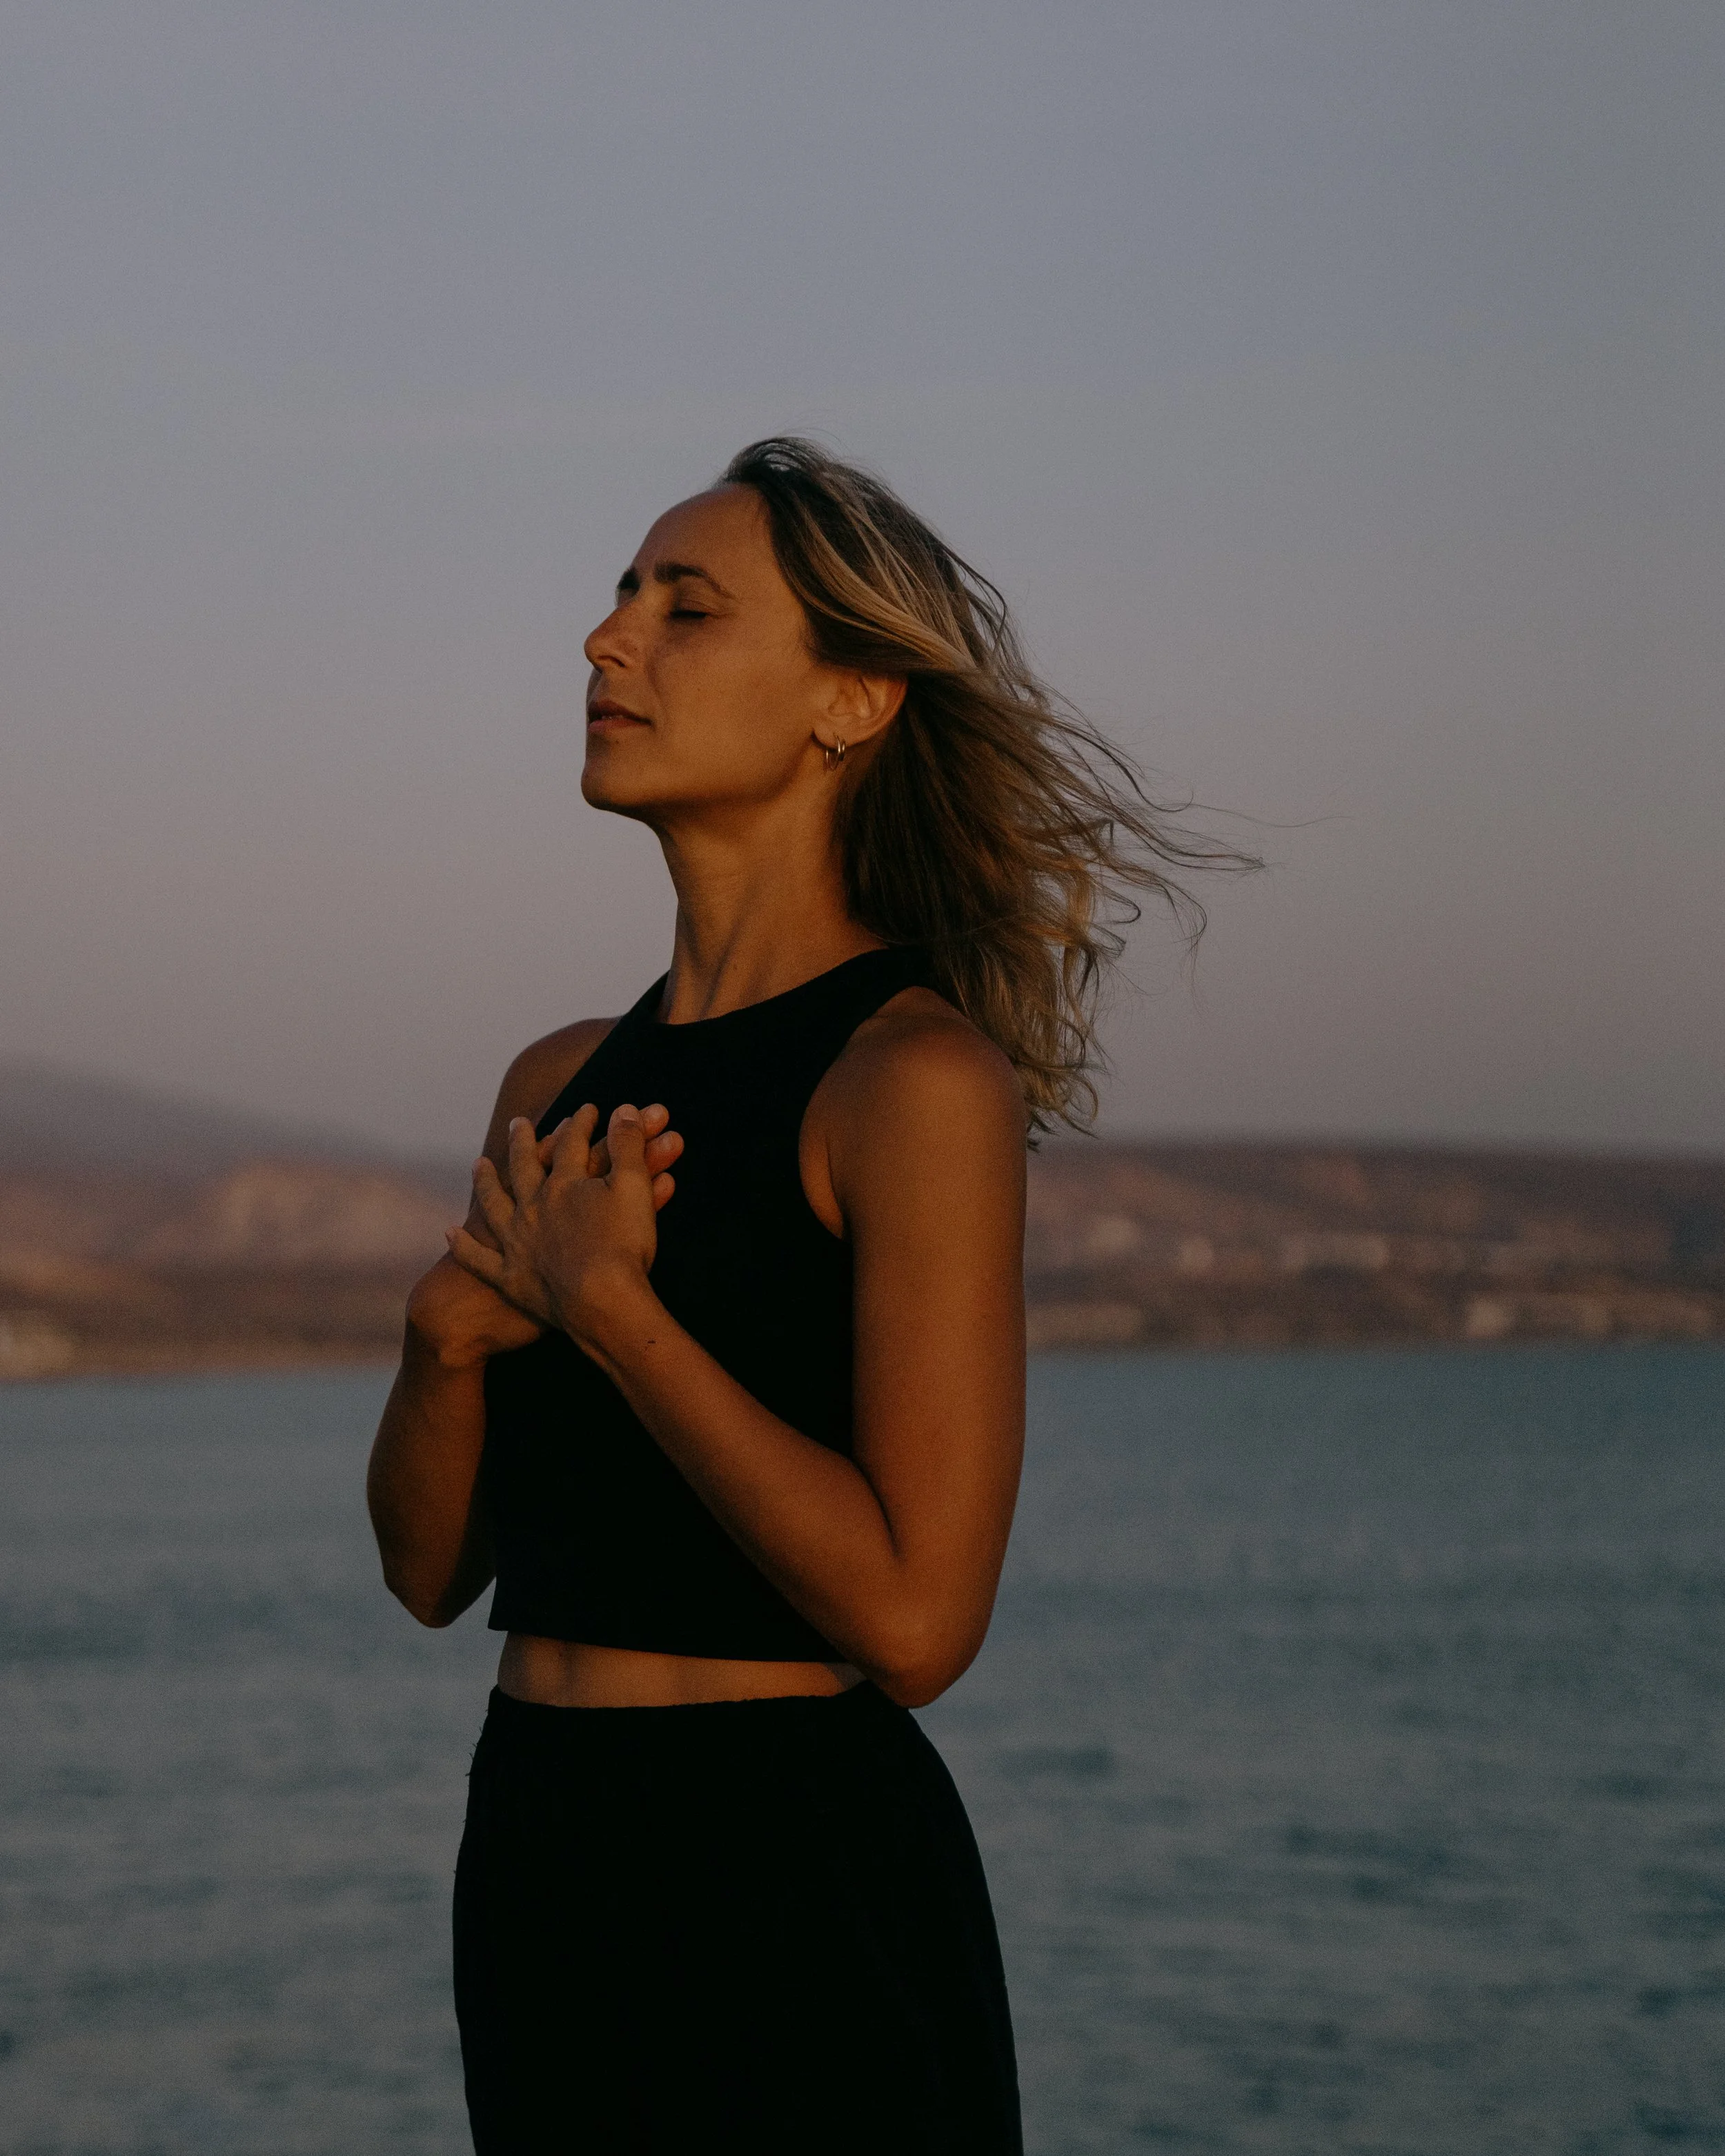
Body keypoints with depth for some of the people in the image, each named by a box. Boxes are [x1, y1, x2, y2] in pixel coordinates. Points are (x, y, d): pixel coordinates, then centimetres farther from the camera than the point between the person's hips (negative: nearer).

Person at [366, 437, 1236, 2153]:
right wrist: (450, 1324, -7)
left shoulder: (920, 1076, -12)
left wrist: (599, 1300, -14)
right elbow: (433, 1567, 11)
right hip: (546, 1874, 7)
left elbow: (914, 1615, -19)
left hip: (803, 1894, -7)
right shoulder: (562, 1087, 10)